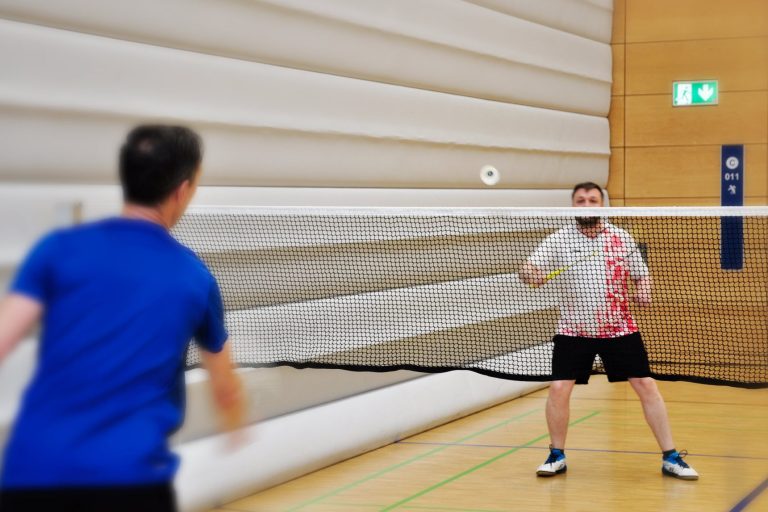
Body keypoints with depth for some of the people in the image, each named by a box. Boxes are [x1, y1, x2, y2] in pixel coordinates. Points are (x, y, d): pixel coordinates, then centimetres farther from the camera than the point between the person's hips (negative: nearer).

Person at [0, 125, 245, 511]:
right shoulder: (194, 277, 11)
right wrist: (234, 425, 49)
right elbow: (225, 389, 27)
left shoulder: (60, 248, 4)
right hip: (131, 478, 0)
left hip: (31, 471, 1)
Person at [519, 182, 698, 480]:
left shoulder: (622, 239, 3)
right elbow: (531, 273, -8)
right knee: (559, 389, -9)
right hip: (573, 331, -1)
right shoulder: (558, 241, -2)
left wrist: (643, 291, -10)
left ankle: (670, 458, 6)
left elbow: (641, 274, 12)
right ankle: (557, 456, 12)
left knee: (646, 386, -3)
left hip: (619, 329, 1)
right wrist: (528, 274, -32)